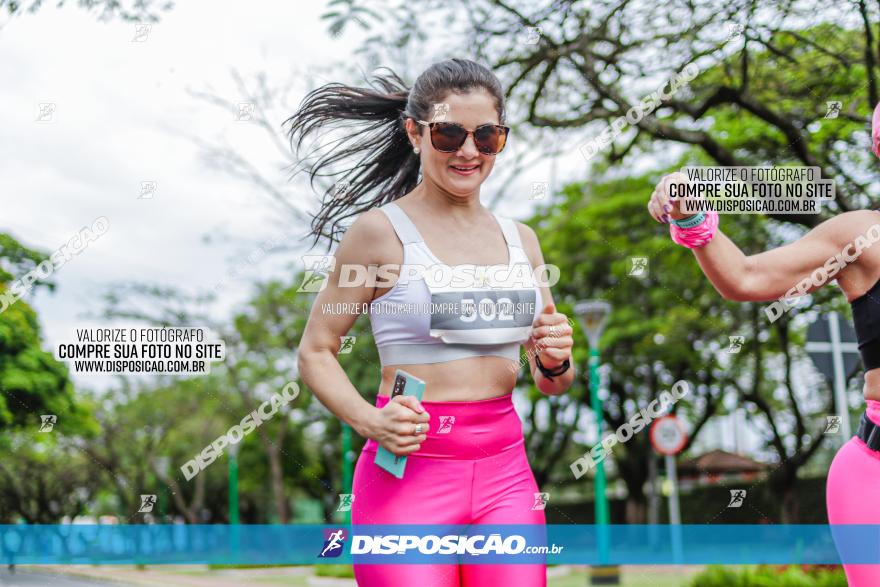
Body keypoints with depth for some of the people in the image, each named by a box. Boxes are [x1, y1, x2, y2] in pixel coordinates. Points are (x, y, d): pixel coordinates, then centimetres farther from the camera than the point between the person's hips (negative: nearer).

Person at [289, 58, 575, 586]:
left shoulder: (521, 240, 11)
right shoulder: (381, 231, -4)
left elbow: (550, 382, 16)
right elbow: (316, 352, -3)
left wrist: (555, 362, -6)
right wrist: (369, 421, -19)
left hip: (505, 469, 5)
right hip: (410, 469, -4)